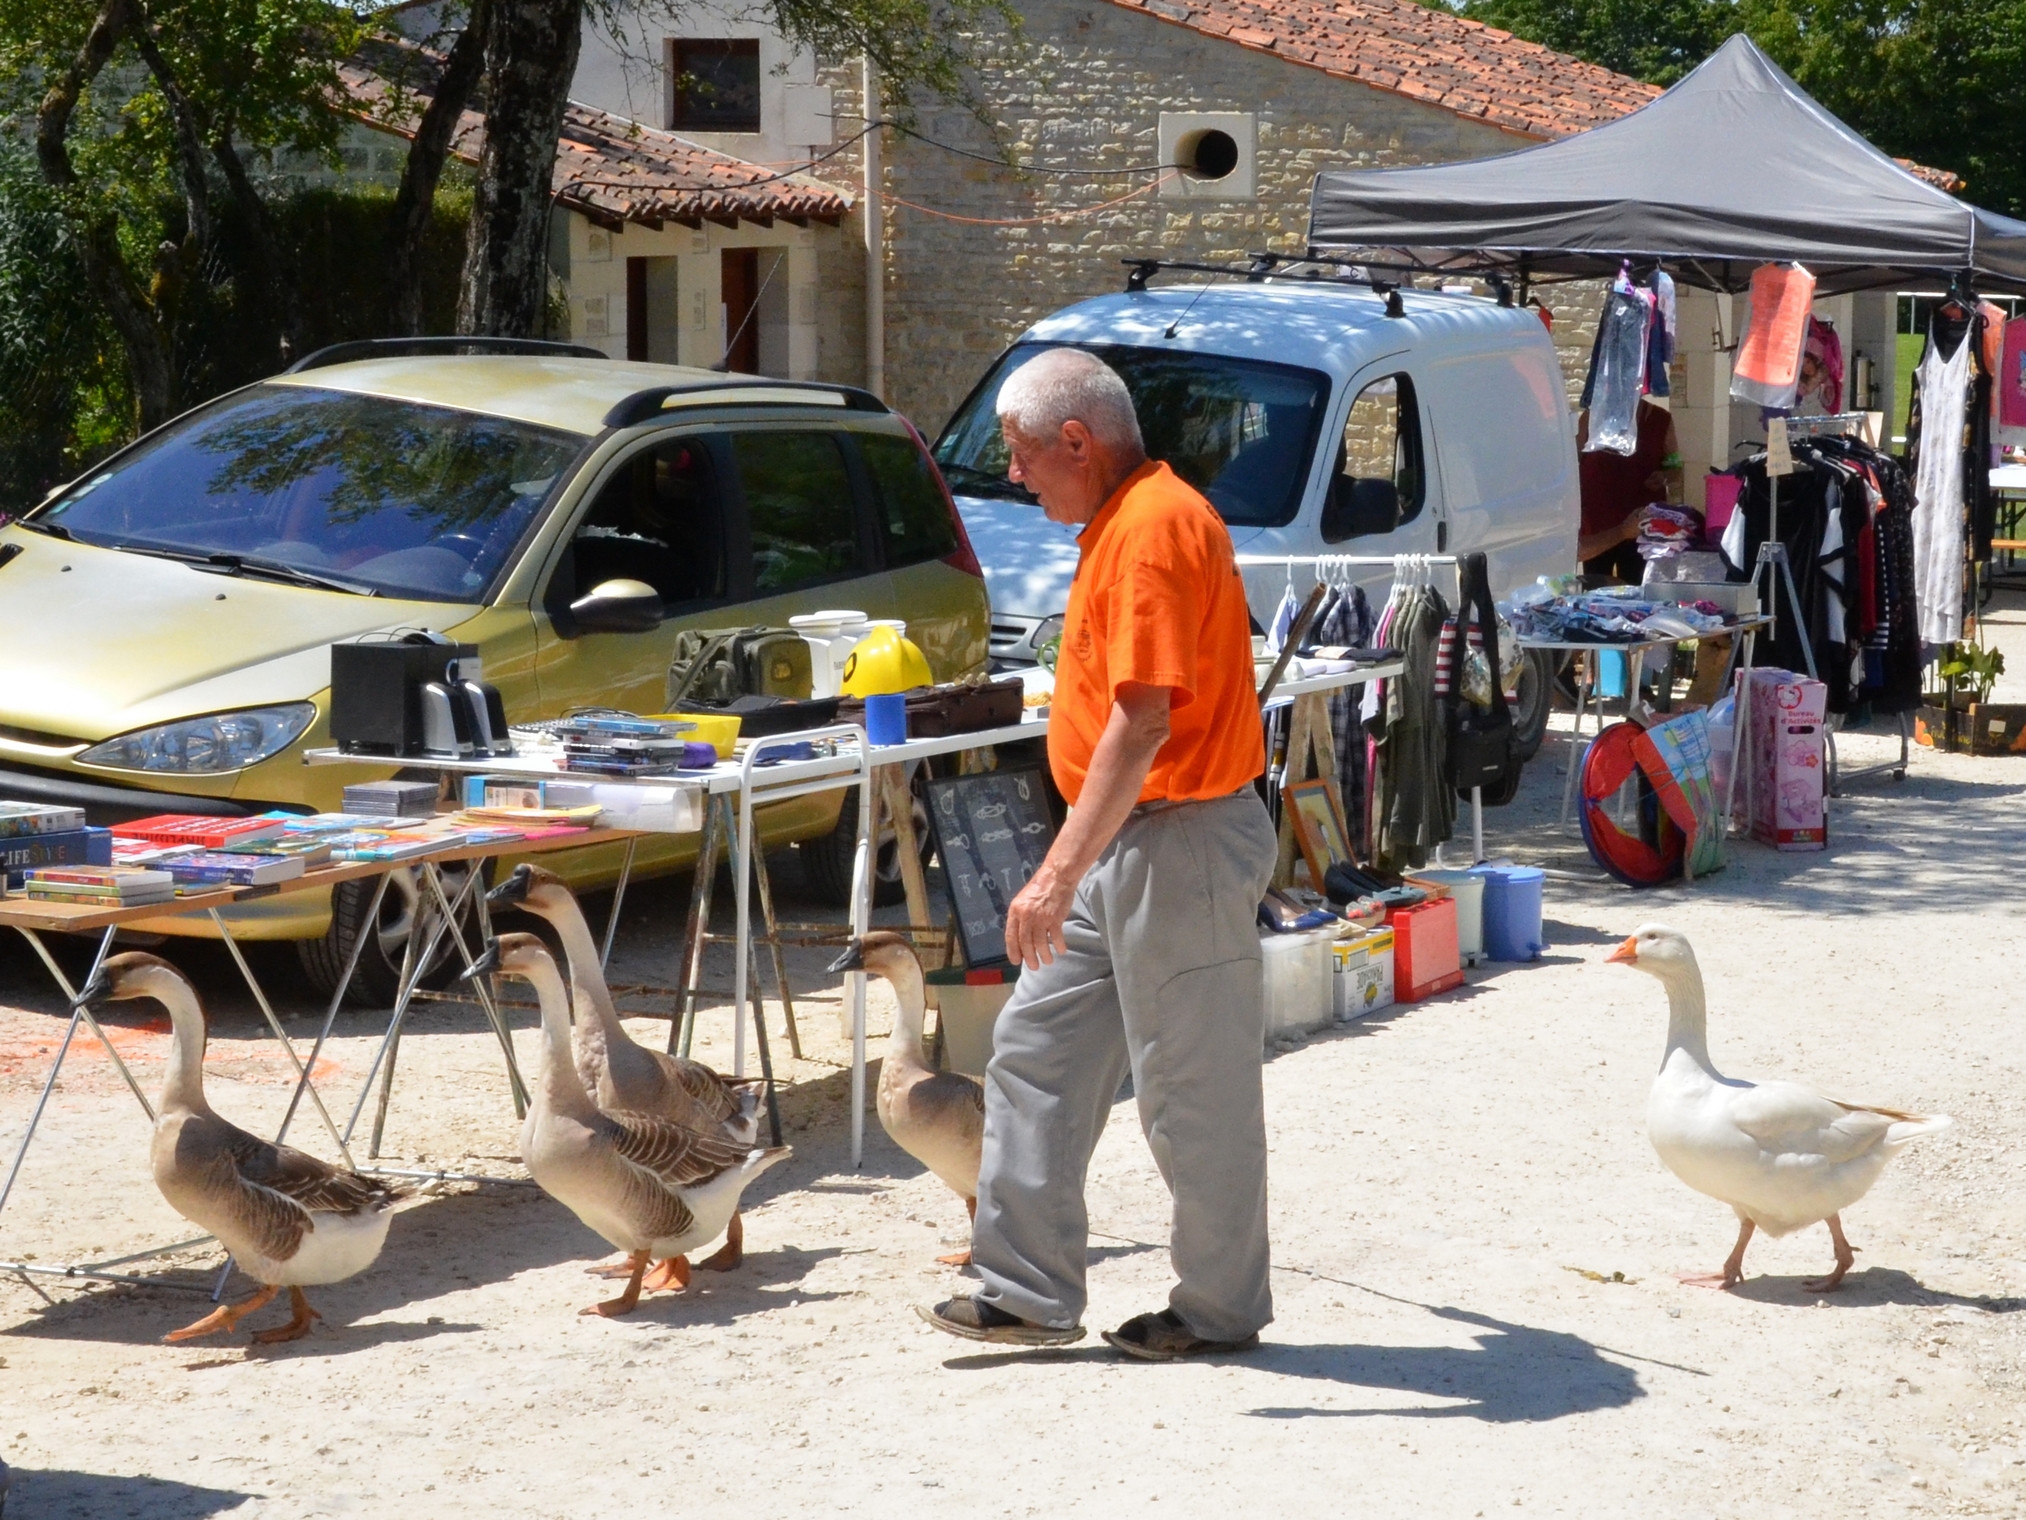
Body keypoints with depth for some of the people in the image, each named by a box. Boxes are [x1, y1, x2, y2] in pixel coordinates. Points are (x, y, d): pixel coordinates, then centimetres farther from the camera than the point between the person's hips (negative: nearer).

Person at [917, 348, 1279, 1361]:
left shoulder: (1154, 525, -19)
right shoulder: (1120, 520, 14)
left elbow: (1143, 720, -27)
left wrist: (1062, 872, -28)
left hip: (1178, 841, -11)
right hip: (1124, 843, 11)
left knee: (1193, 1089, 1)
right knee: (1037, 1051, 11)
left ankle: (1221, 1309, 14)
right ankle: (1028, 1292, 16)